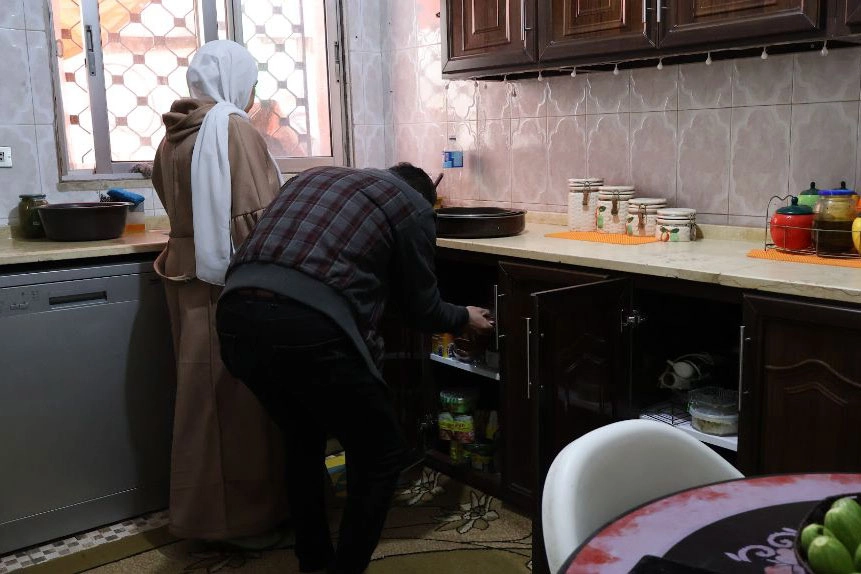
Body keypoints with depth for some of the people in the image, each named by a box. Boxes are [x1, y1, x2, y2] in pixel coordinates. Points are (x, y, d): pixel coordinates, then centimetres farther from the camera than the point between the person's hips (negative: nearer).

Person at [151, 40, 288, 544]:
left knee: (205, 391, 15)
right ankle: (242, 515, 12)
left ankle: (204, 506, 27)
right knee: (239, 394, 1)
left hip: (187, 273, 8)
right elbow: (256, 216, -18)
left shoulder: (175, 136, 11)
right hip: (232, 280, -8)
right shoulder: (235, 129, -12)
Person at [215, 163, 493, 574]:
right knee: (381, 456, 15)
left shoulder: (313, 175, 31)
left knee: (303, 440, 30)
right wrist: (464, 318, 42)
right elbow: (420, 308, 21)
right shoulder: (413, 206, 15)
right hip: (308, 328, -7)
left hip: (236, 314, 7)